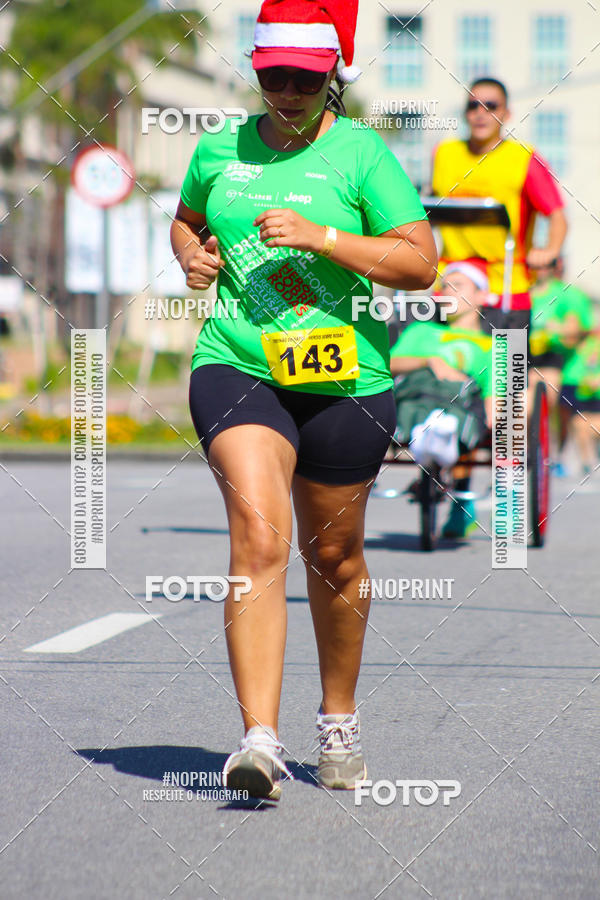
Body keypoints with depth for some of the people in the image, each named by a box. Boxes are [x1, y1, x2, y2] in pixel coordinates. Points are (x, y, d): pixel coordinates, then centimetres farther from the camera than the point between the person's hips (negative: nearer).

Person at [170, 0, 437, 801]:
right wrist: (191, 256, 5)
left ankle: (339, 720, 36)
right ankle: (261, 741, -26)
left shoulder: (361, 153, -2)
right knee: (258, 535, -19)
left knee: (334, 556, 13)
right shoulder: (220, 149, 8)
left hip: (345, 378, 0)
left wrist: (322, 237, -19)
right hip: (237, 367, 1)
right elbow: (185, 220, 28)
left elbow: (421, 262, -9)